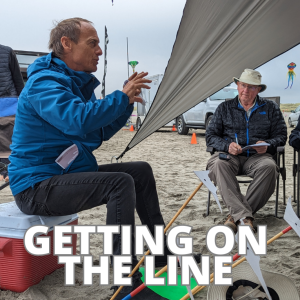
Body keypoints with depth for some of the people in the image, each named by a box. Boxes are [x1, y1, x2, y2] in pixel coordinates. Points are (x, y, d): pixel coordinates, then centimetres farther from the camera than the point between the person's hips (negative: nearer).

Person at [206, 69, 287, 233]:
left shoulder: (270, 108, 16)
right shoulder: (224, 108, 16)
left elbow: (281, 135, 14)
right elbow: (210, 136, 12)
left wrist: (267, 145, -9)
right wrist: (227, 145, -9)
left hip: (258, 157, 0)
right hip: (230, 156, 0)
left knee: (269, 166, -36)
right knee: (218, 164, -36)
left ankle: (236, 214, -29)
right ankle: (244, 216, -39)